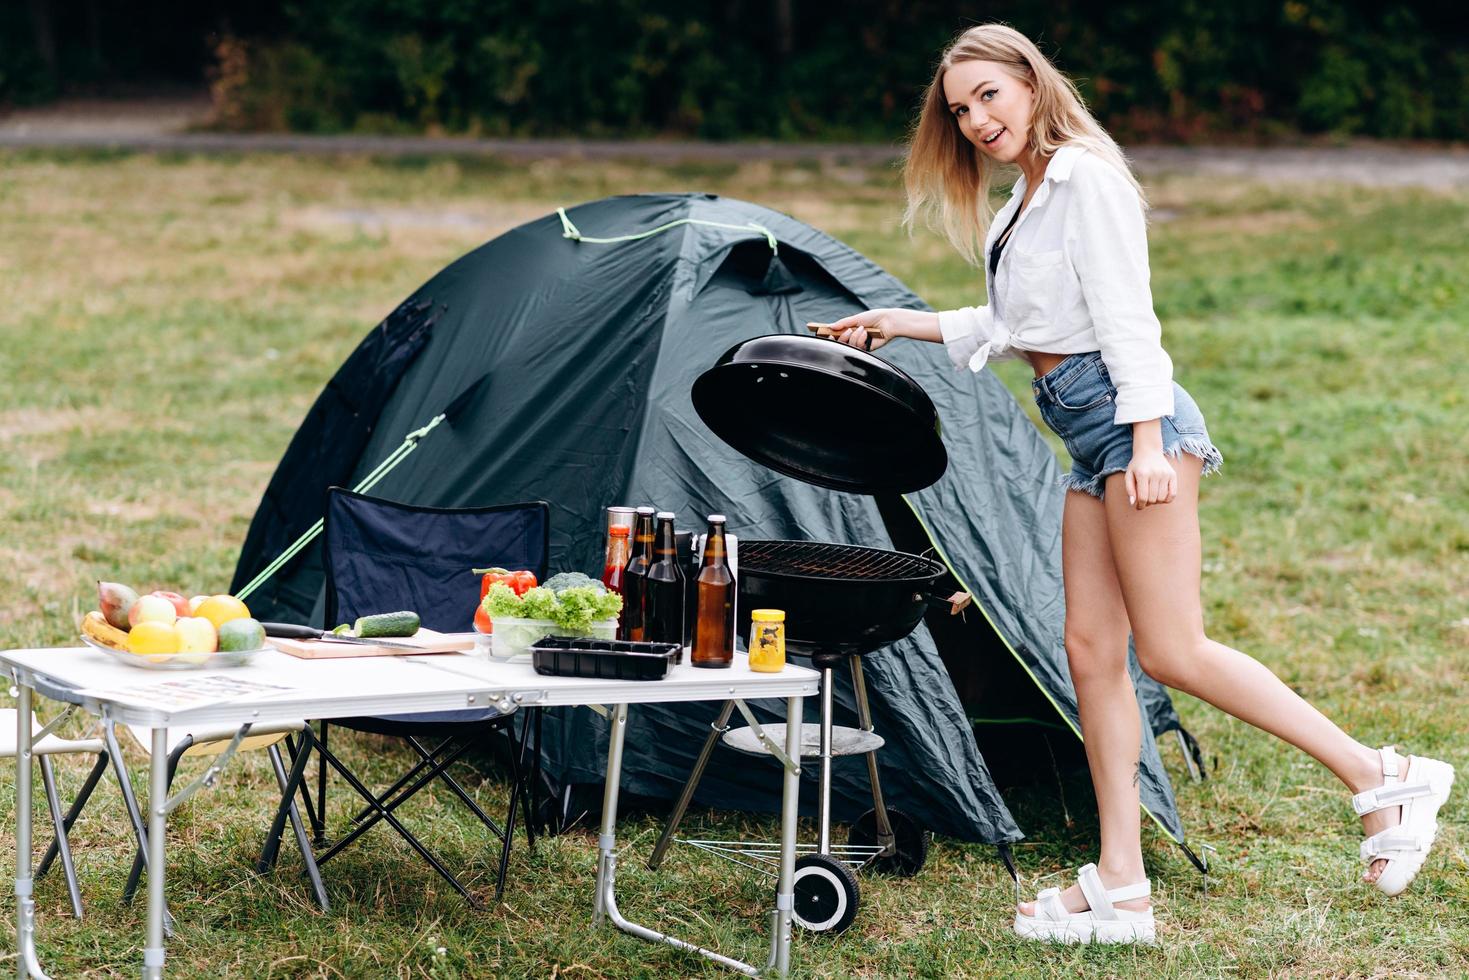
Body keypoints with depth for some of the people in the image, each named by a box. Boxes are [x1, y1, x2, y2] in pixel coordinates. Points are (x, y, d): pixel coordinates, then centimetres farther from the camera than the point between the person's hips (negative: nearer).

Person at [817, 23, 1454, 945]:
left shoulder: (1085, 176, -8)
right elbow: (1010, 330, 30)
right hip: (1090, 436, 10)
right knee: (1092, 650, 4)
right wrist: (901, 324, 33)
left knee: (1170, 650, -14)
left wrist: (1148, 441, -21)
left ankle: (1381, 778, -9)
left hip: (1130, 416, -10)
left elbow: (1125, 313, -15)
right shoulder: (1025, 201, 21)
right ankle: (1121, 887, 4)